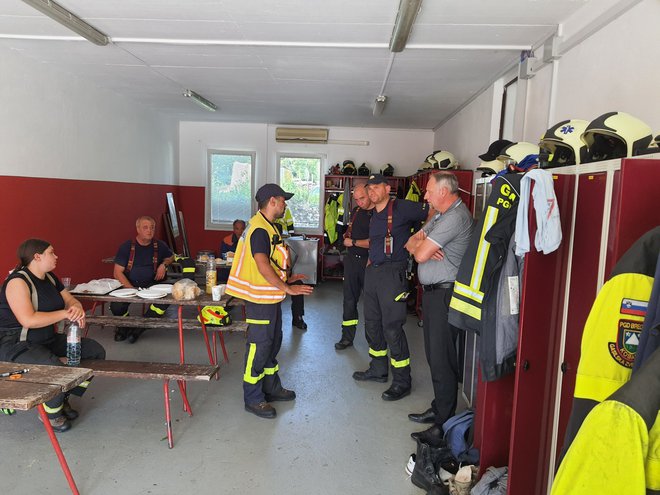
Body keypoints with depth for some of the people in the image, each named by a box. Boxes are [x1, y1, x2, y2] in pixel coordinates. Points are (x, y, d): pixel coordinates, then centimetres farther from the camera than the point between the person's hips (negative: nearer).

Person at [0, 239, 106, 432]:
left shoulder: (50, 278, 10)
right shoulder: (18, 281, -18)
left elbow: (70, 300, 12)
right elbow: (28, 320, -29)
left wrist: (77, 308, -14)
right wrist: (65, 313, -23)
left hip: (48, 340, 9)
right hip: (17, 344, -9)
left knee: (96, 351, -1)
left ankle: (63, 398, 12)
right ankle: (51, 411, -2)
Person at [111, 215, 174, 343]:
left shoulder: (159, 246, 7)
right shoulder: (126, 247, -1)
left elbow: (171, 257, 28)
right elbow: (118, 273, -4)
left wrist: (164, 264, 3)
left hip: (151, 285, 2)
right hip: (128, 285, -1)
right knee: (116, 307, -28)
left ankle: (138, 328, -6)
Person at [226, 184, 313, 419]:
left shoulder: (268, 227, 13)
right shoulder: (259, 229, -20)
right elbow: (263, 266, -29)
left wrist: (286, 278, 18)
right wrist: (288, 289, -25)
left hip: (270, 297, 10)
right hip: (260, 298, -10)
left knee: (272, 343, 19)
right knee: (258, 347, 0)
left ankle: (271, 388, 33)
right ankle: (253, 399, 13)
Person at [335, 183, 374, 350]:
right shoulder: (356, 211, 10)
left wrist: (353, 242, -10)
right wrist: (347, 235, 6)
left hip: (368, 261, -6)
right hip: (352, 259, 6)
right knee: (349, 300, 9)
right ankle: (347, 337, 19)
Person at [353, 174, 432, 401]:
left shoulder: (401, 208, -9)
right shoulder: (374, 216, 16)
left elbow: (432, 211, -13)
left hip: (392, 273, -9)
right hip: (372, 272, 9)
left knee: (392, 327, -7)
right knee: (372, 323, 16)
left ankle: (402, 382, 6)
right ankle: (378, 370, 33)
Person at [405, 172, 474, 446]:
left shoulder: (456, 217, -18)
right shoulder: (441, 215, 15)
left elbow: (420, 255, -22)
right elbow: (411, 243, 12)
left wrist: (420, 245, 1)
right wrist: (422, 245, -10)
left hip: (445, 295, -10)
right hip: (433, 292, 10)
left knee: (442, 360, -4)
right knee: (434, 354, 17)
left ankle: (444, 425, 7)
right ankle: (438, 408, 31)